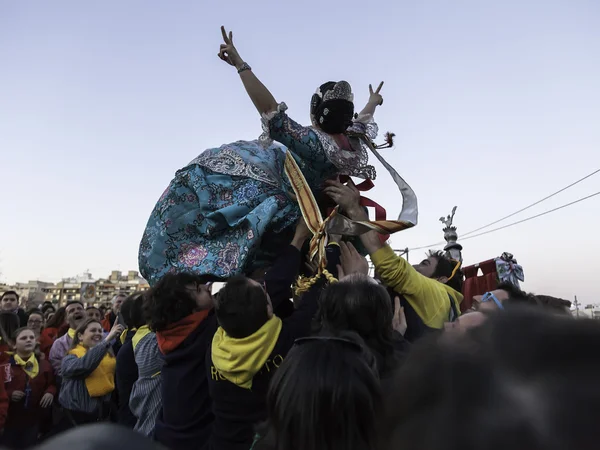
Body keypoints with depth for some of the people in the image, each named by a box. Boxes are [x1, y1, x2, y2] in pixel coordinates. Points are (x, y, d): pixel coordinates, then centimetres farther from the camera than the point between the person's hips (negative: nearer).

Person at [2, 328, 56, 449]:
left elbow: (52, 384, 12)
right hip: (9, 419, -3)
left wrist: (50, 392, -8)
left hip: (33, 419, 3)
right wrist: (8, 394, -19)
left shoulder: (44, 364, 4)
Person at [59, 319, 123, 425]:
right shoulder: (71, 358, -6)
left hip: (106, 410, 5)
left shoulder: (108, 354, 8)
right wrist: (108, 339, -36)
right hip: (81, 413, -4)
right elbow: (84, 364, -29)